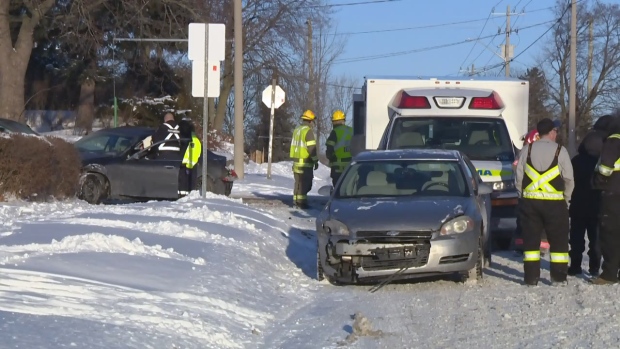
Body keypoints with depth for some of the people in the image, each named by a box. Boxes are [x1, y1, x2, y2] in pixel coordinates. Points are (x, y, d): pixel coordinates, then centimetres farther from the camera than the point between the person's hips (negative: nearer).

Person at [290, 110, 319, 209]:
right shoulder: (308, 131, -12)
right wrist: (315, 160, -11)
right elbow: (311, 148, -17)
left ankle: (297, 201, 18)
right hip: (305, 162, -9)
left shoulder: (297, 130, 15)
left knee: (299, 182, 15)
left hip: (296, 161, 9)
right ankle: (302, 202, -7)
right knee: (305, 183, -5)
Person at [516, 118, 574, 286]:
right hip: (554, 202, -2)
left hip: (530, 201, 2)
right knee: (558, 241, 8)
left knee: (531, 240, 7)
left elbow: (519, 178, 4)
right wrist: (565, 199, 12)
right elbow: (569, 179, -2)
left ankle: (531, 277, 5)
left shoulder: (527, 150, 2)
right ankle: (558, 277, 7)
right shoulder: (560, 151, -5)